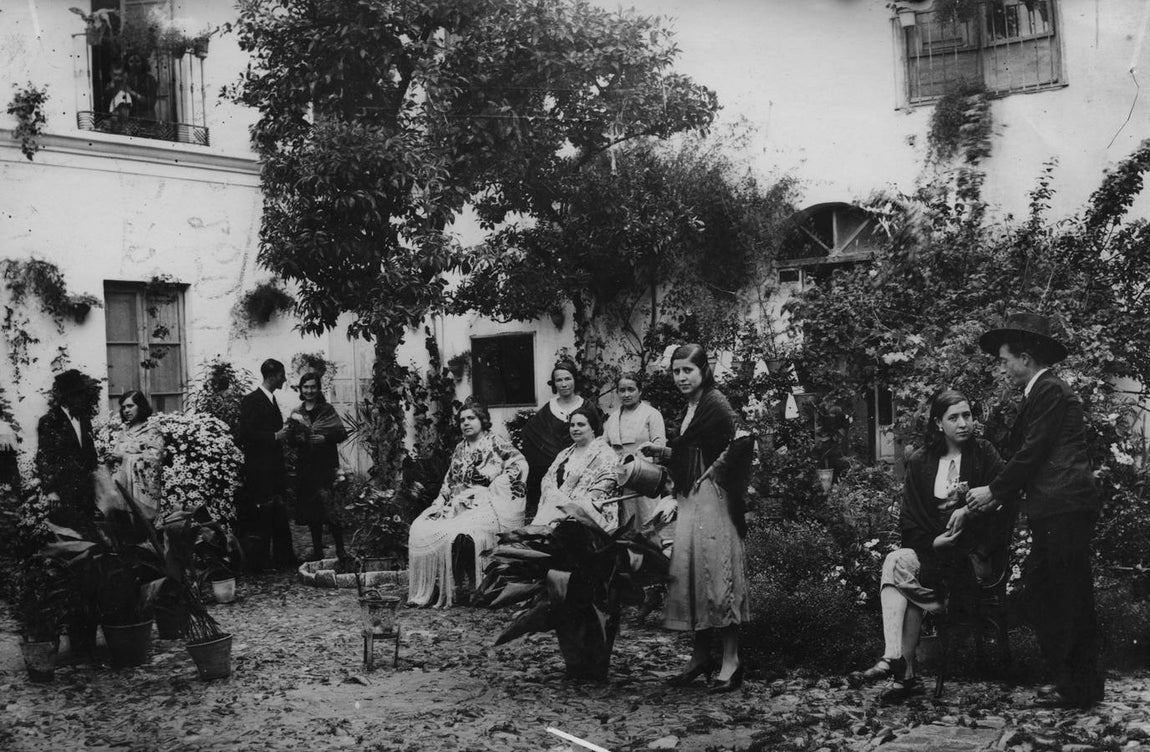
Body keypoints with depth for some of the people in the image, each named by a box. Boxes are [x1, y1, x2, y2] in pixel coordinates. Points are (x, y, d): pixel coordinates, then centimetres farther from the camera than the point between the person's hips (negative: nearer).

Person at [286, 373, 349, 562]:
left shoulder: (327, 410, 2)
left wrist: (325, 438, -19)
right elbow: (290, 440, 8)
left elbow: (342, 433, -4)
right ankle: (317, 550, 17)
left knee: (327, 508, -14)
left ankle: (340, 549, -7)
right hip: (304, 466, 4)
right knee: (310, 511, 7)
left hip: (325, 465, -4)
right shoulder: (296, 413, 13)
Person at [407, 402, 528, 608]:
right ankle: (424, 591, -13)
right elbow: (449, 481, 22)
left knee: (458, 533, -32)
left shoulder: (495, 442, 2)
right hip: (458, 503, 7)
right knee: (420, 528, -14)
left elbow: (519, 463, -9)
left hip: (486, 504, -6)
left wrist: (493, 486, -14)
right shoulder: (460, 448, 21)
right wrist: (441, 501, 4)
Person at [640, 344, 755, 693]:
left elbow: (742, 440, -22)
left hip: (712, 497, -9)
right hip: (689, 499, 9)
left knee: (716, 571, -9)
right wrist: (658, 451, 10)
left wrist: (714, 472, -15)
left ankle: (731, 661, -4)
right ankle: (700, 656, 16)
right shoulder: (688, 409, 16)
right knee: (688, 572, 8)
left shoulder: (715, 403, -10)